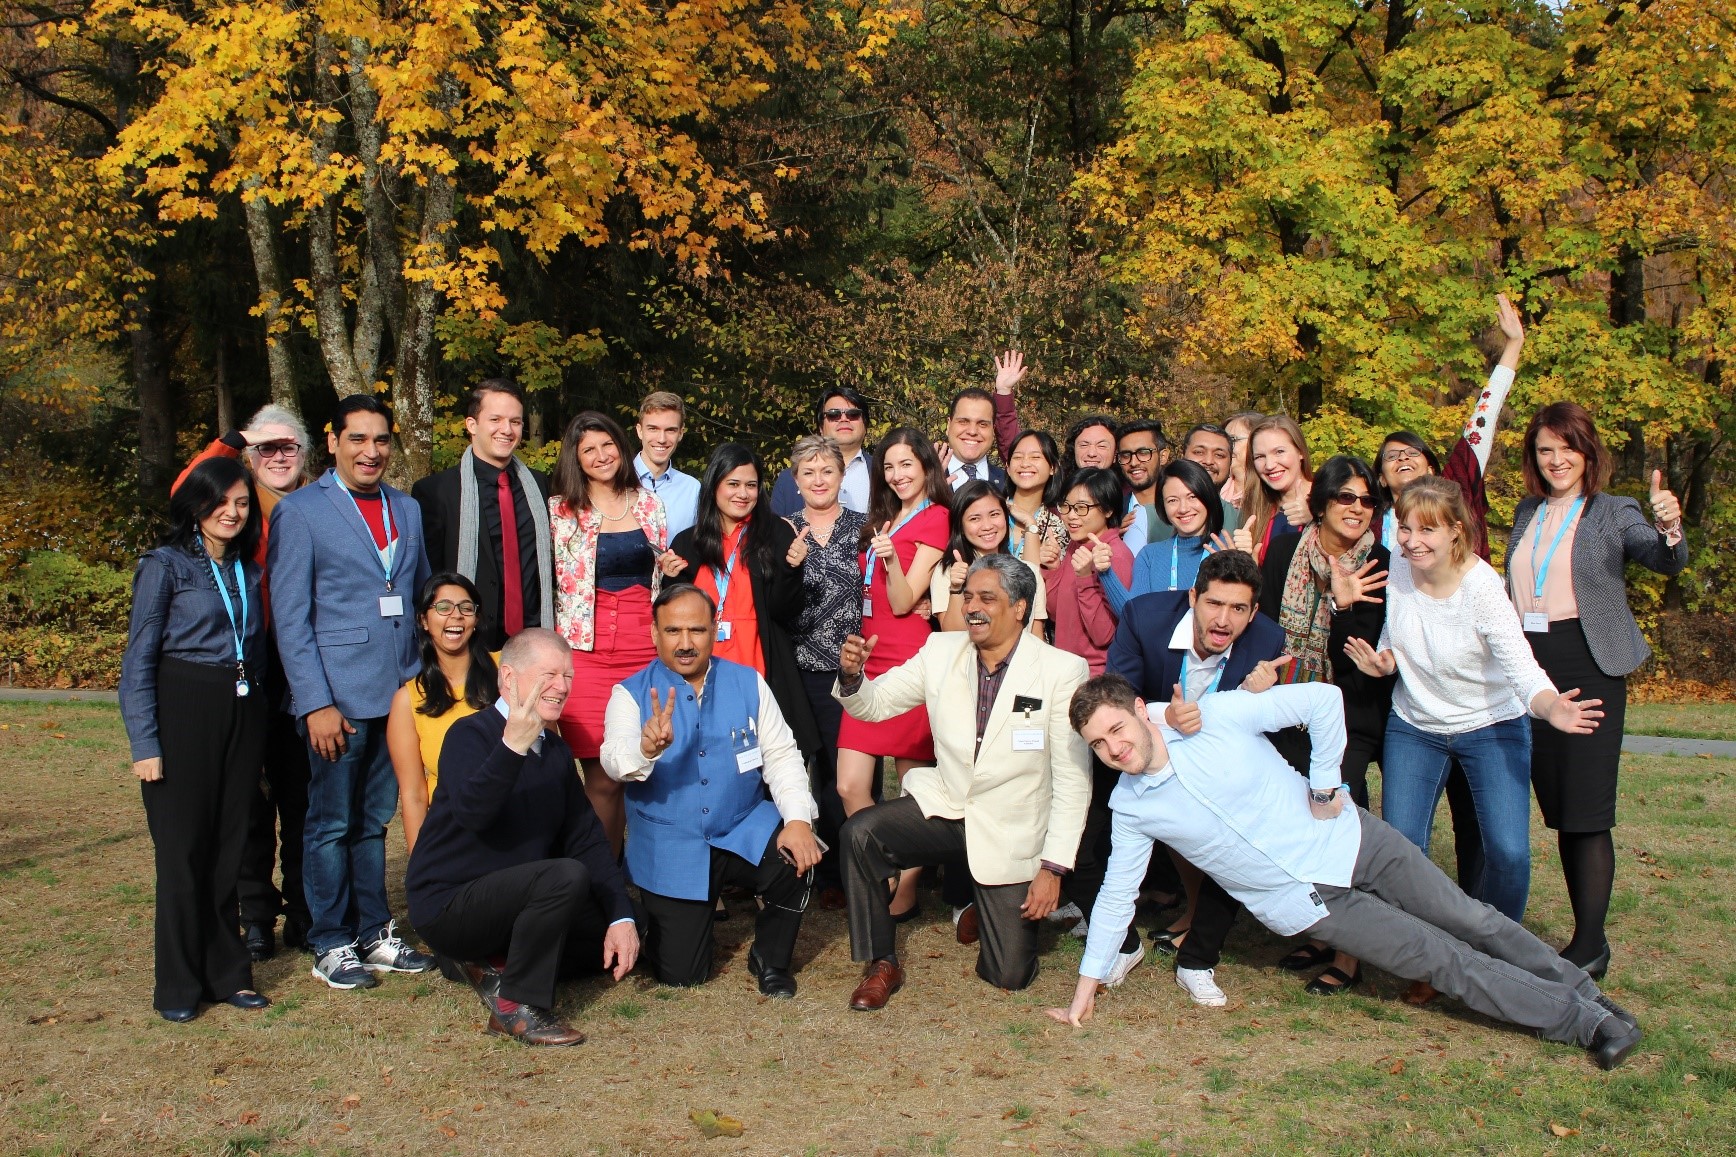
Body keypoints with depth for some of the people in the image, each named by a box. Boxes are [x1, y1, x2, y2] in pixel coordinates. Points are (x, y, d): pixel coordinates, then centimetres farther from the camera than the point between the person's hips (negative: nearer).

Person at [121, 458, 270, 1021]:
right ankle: (179, 984, 12)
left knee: (230, 847, 8)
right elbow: (138, 661, -6)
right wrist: (145, 744, -12)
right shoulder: (166, 565, -3)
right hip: (184, 714, -5)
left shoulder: (247, 572, 13)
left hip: (242, 715, 5)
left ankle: (226, 973, 19)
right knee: (183, 849, -1)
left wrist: (257, 726, 8)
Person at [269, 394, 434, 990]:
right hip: (339, 695, -5)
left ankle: (375, 935, 24)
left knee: (375, 820, 14)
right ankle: (332, 947, 17)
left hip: (401, 693, 5)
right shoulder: (299, 511, -4)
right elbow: (290, 617, -8)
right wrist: (315, 704, -14)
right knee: (332, 824, 5)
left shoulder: (408, 509, 13)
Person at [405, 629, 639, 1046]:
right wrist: (513, 746, -48)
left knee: (616, 942, 1)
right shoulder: (471, 734, -14)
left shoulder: (555, 752, 8)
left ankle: (495, 963, 5)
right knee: (566, 876, -30)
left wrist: (622, 917, -9)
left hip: (513, 897, 8)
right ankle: (516, 1006, -17)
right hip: (448, 906, -8)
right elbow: (471, 811, -34)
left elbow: (588, 839, 3)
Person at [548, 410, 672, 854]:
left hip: (646, 646, 3)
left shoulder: (648, 503, 12)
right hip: (589, 649, -2)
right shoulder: (561, 510, 3)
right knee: (603, 777, -4)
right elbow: (551, 583, 4)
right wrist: (556, 647, -1)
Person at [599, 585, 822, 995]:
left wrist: (798, 820, -19)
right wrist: (647, 748, -47)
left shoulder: (749, 683, 1)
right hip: (670, 849, -1)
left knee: (797, 859, -29)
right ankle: (658, 915, 32)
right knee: (680, 975, -4)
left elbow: (781, 755, -2)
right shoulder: (631, 694, -5)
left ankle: (770, 960, 0)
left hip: (745, 833, 1)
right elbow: (615, 761, -22)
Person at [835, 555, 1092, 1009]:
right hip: (944, 805, 3)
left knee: (1009, 976, -1)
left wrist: (1054, 866, -15)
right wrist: (852, 675, -22)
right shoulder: (941, 651, -2)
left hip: (1012, 831, -2)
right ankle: (883, 965, -6)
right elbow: (874, 703, 2)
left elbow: (1073, 779, -12)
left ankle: (991, 905, 35)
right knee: (860, 833, -25)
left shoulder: (1063, 670, -14)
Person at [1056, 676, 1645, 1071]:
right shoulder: (1129, 807, -8)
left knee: (1472, 922, 8)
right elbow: (1117, 893, 1)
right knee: (1444, 960, -2)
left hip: (1344, 840, -1)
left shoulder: (1217, 715, -19)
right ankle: (1578, 1019, 14)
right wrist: (1086, 987, 1)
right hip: (1307, 901, 1)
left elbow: (1322, 700, -16)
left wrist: (1325, 789, -13)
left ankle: (1580, 987, 32)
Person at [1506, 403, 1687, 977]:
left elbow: (1666, 562, -20)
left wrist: (1669, 529, -41)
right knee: (1558, 809, 11)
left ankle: (1590, 947, 0)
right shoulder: (1526, 513, 13)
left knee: (1587, 811, -7)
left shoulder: (1614, 512, -2)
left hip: (1590, 669, -5)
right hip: (1530, 667, 5)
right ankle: (1586, 936, 21)